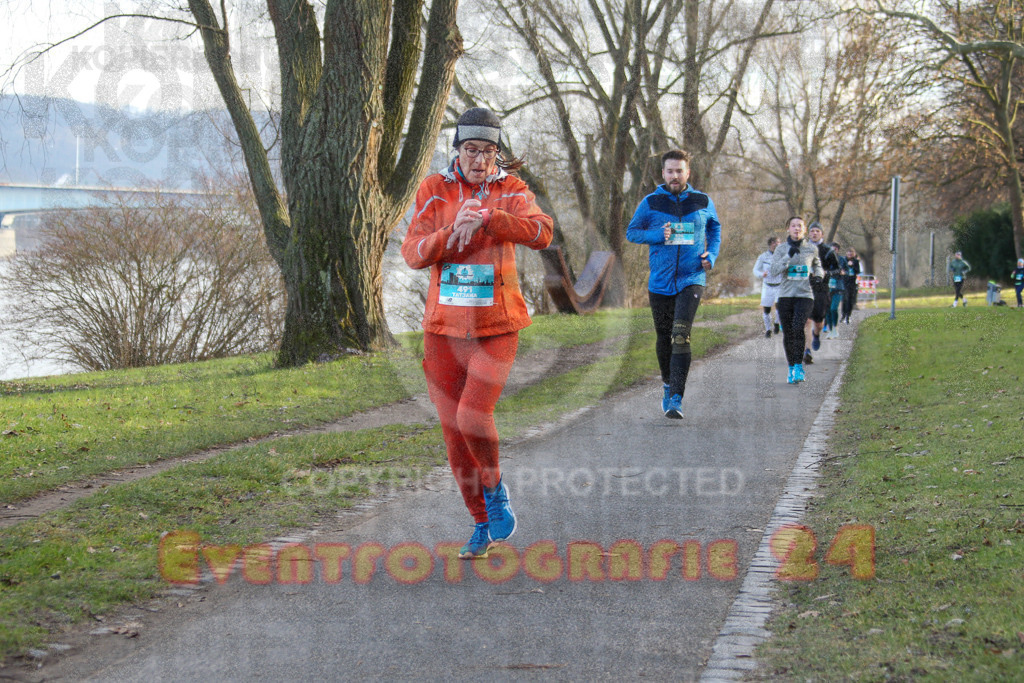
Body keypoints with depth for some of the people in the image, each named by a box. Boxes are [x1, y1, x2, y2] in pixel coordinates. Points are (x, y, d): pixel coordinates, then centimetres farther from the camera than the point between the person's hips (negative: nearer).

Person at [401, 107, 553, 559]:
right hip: (444, 327, 2)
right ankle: (483, 526, 22)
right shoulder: (434, 190, 2)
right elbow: (413, 253, -7)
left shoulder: (510, 190, 0)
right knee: (453, 433, 4)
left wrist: (485, 217, -31)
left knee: (472, 417, -21)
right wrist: (453, 231, -24)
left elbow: (541, 233, -19)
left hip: (496, 327, -2)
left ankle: (495, 489, 10)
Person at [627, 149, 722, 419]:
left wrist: (712, 255, 4)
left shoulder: (703, 202, 4)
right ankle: (668, 383, 38)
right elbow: (631, 232, 6)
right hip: (660, 282, 2)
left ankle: (676, 398, -20)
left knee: (681, 335, -18)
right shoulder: (651, 202, 2)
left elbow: (715, 227, 21)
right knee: (664, 337, 11)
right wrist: (658, 235, -12)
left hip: (692, 279, -2)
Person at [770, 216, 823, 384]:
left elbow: (817, 265, 27)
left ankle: (799, 367, -15)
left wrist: (818, 275, 6)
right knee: (788, 334, 3)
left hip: (805, 295, -1)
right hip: (786, 296, 1)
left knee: (798, 328, -22)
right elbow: (774, 270, -8)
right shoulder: (782, 248, 4)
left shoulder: (812, 249, 7)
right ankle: (791, 368, 20)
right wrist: (788, 256, -18)